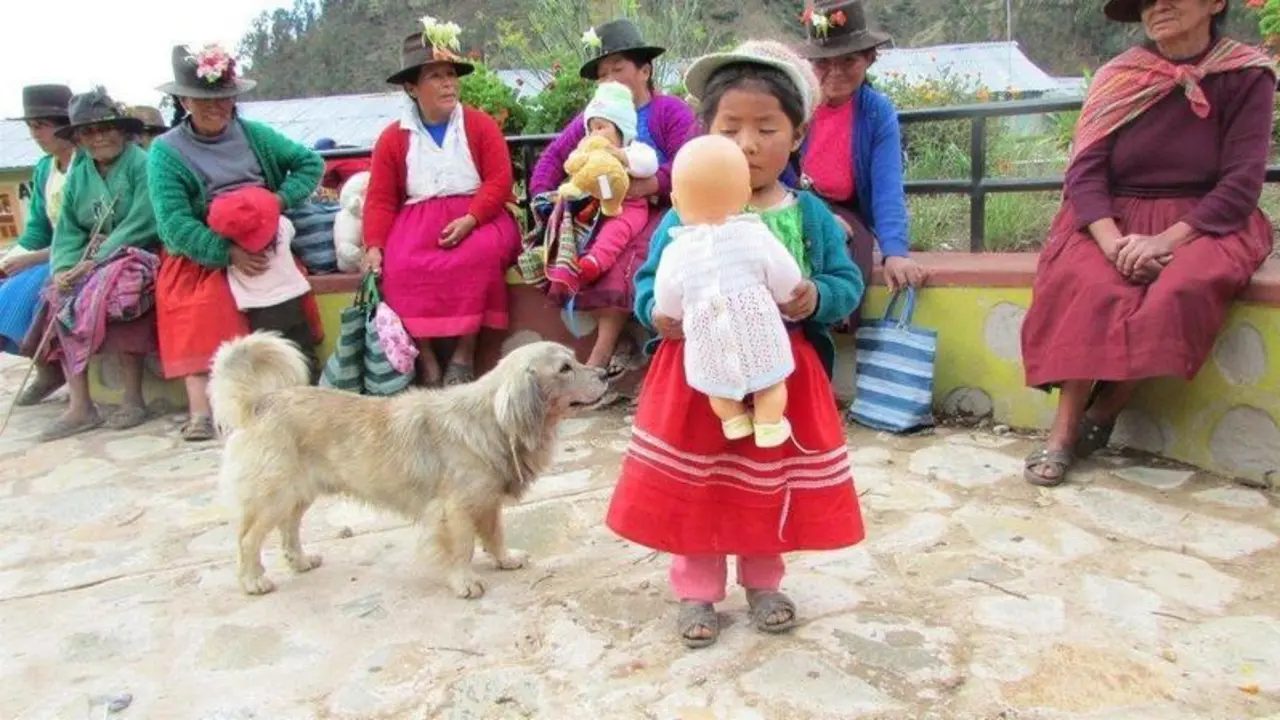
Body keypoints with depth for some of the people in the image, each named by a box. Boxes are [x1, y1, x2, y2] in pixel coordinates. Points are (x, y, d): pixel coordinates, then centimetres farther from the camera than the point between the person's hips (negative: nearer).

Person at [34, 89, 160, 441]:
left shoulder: (142, 164, -7)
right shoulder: (78, 176, 14)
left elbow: (142, 224, -17)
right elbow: (68, 231, 7)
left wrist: (95, 262, -20)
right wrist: (64, 269, -14)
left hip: (140, 254, -6)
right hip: (91, 260, 6)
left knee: (109, 293, -33)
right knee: (61, 301, -18)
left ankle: (133, 400, -21)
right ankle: (79, 407, -17)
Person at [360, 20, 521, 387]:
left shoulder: (480, 124, 6)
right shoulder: (393, 137, 9)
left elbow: (499, 180, -4)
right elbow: (381, 199, 5)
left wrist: (469, 219, -20)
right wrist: (374, 245, -12)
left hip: (477, 216, -1)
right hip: (417, 221, 2)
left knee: (481, 254, -35)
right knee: (401, 267, -30)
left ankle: (465, 352, -21)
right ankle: (425, 356, -18)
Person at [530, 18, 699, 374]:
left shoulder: (672, 111, 0)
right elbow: (553, 157, 16)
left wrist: (648, 185, -26)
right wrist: (543, 198, -1)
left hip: (656, 212, -5)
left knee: (627, 256, -35)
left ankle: (600, 355, -32)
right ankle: (617, 339, -22)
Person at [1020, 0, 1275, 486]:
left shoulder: (1247, 77, -3)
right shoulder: (1117, 78, 2)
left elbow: (1242, 183, -9)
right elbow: (1085, 171, -6)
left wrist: (1165, 239, -24)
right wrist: (1113, 242, -24)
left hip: (1205, 224, -1)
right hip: (1116, 220, 1)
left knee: (1181, 291, -33)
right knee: (1087, 285, -31)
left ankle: (1101, 417, -15)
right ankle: (1064, 431, -25)